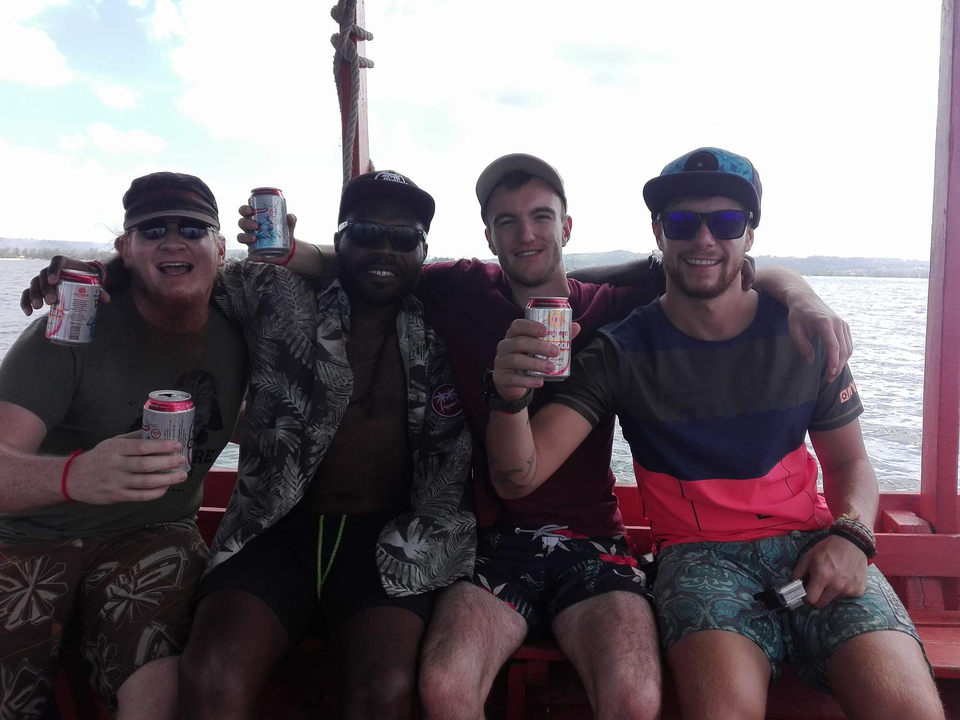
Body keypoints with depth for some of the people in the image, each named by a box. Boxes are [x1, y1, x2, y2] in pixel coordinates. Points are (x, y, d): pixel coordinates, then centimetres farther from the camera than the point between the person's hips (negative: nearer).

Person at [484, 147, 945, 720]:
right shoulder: (623, 352, -3)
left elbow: (849, 461, 15)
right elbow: (518, 478, -11)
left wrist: (850, 535, -6)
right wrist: (512, 398, -32)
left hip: (807, 542, 3)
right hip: (700, 554, -2)